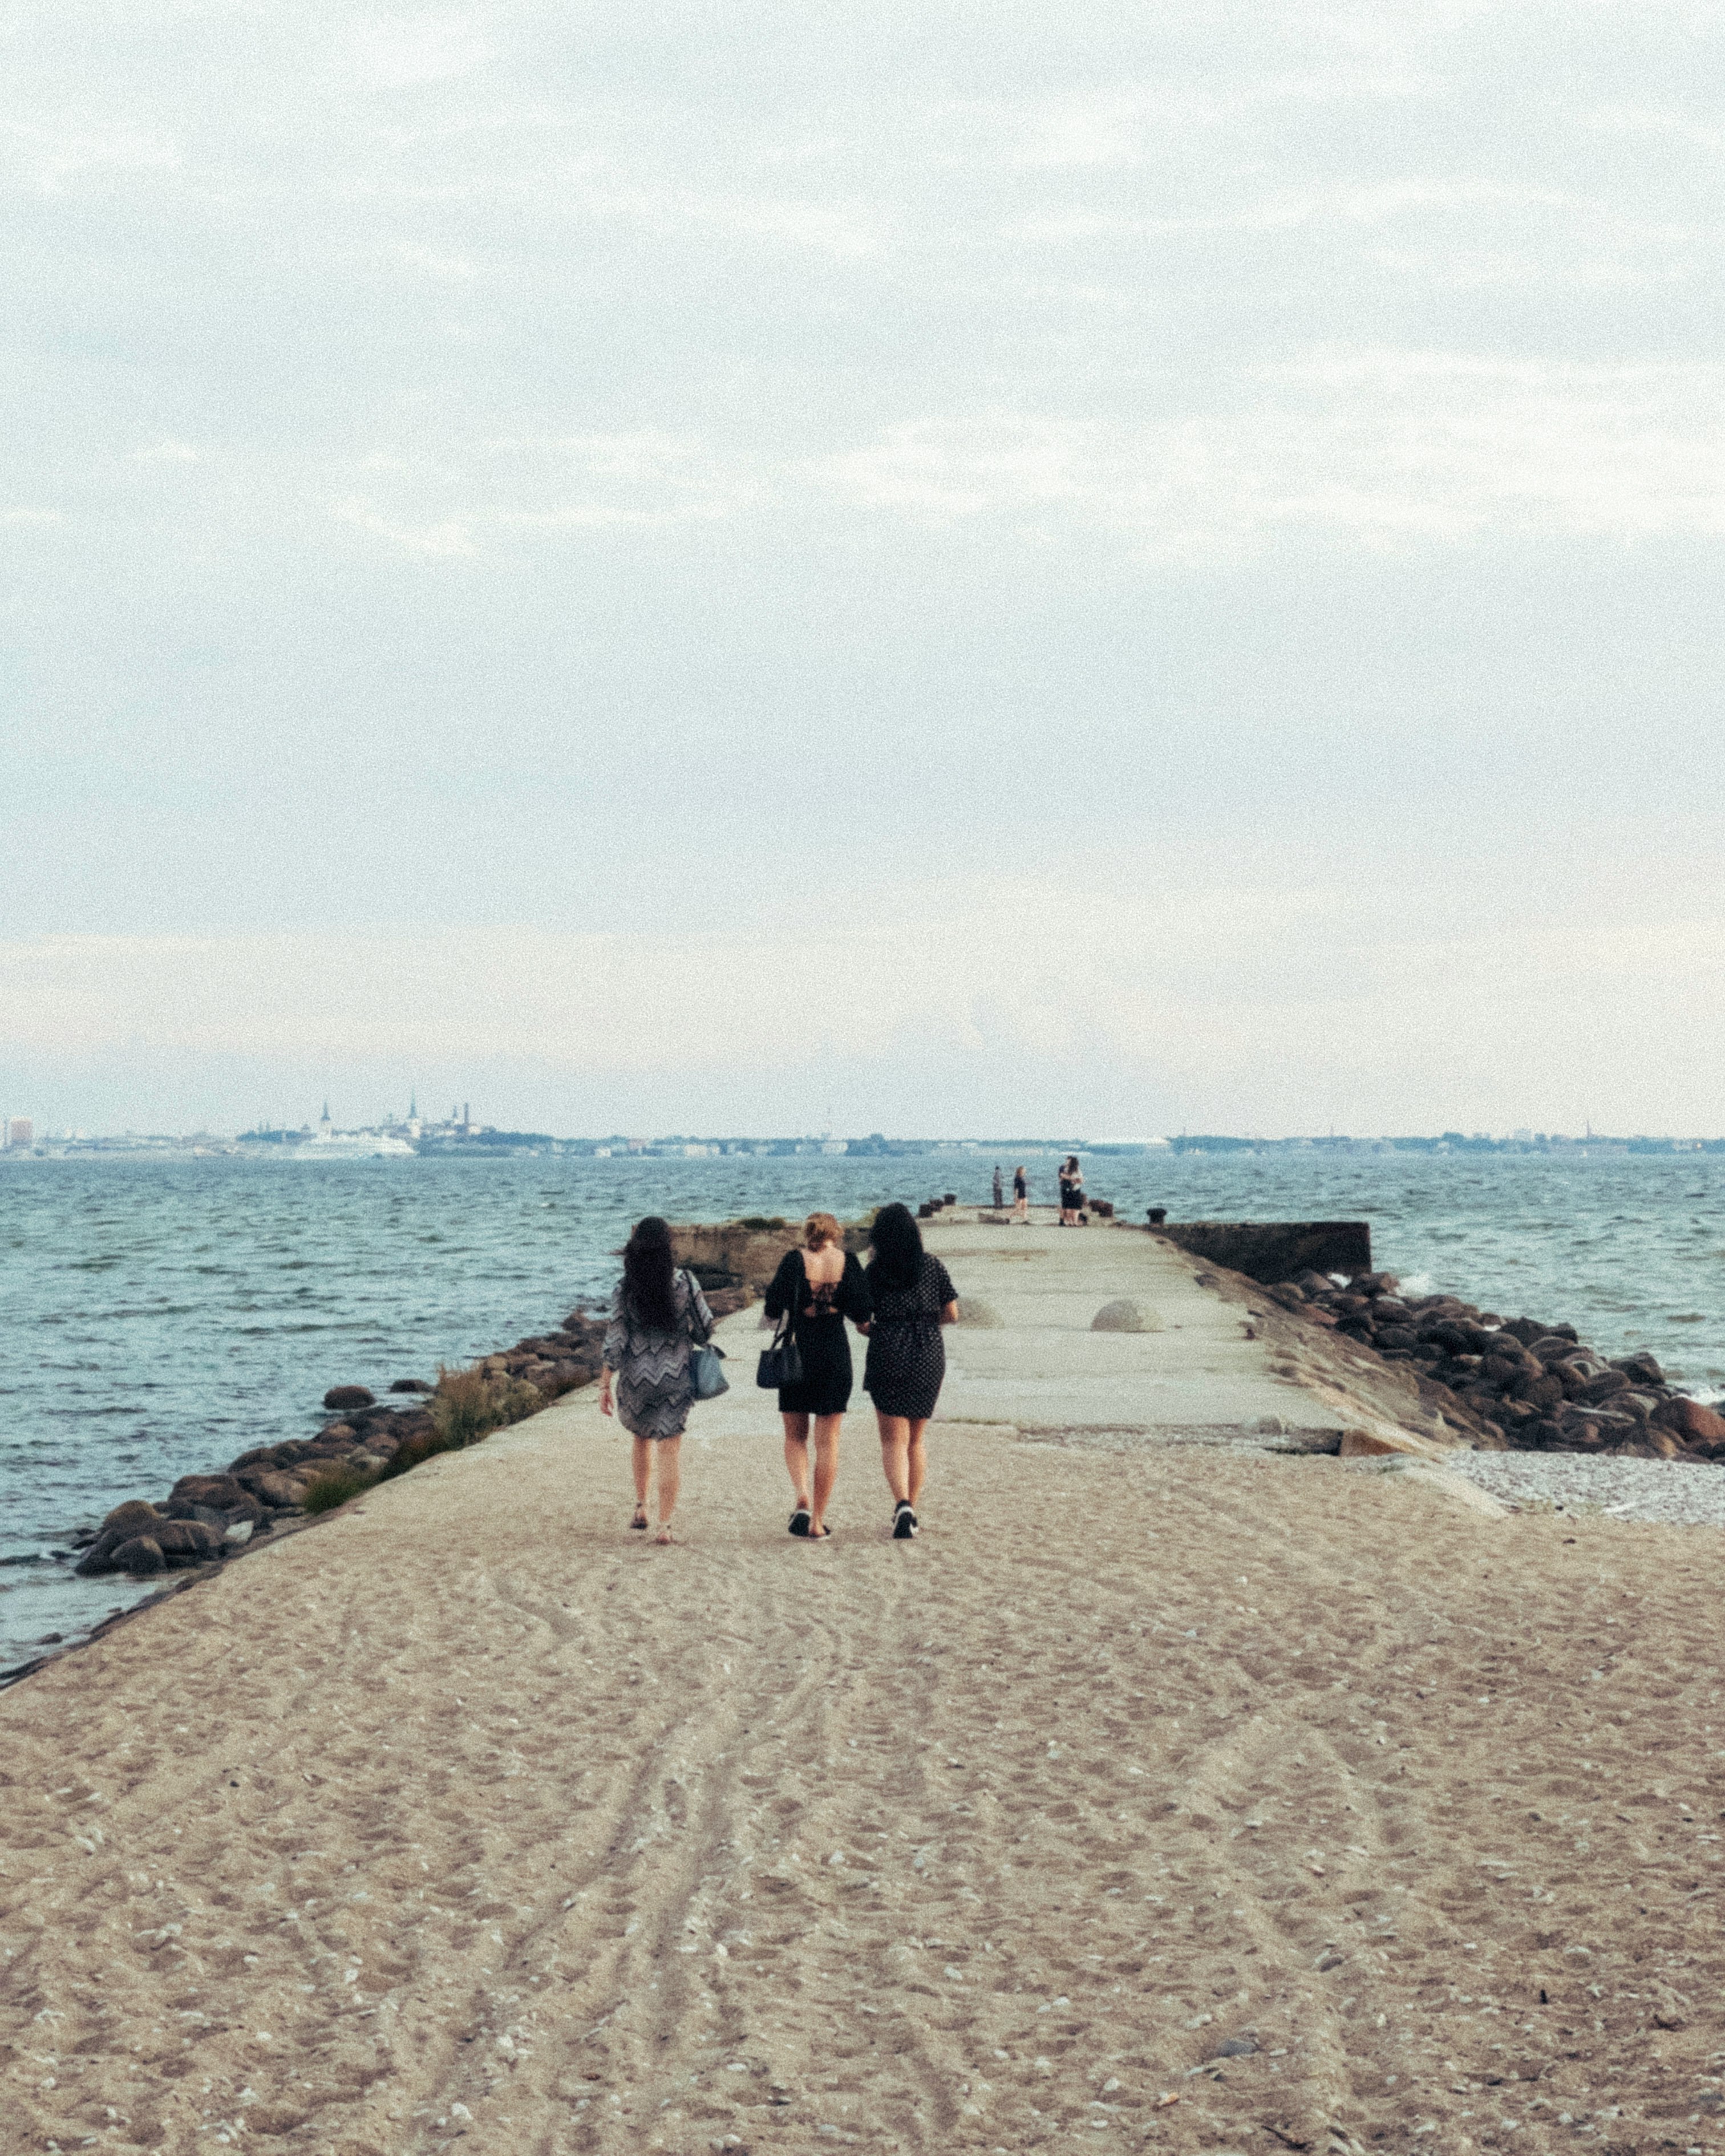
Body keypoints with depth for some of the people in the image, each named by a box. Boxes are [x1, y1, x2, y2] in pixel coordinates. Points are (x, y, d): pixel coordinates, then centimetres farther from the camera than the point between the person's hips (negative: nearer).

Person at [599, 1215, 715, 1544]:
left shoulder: (625, 1289, -8)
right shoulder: (685, 1283, -8)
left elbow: (614, 1342, -8)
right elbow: (705, 1329, -1)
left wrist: (604, 1385, -2)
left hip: (635, 1379, 1)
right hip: (675, 1378, -1)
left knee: (642, 1438, 25)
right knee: (669, 1448, 2)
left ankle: (641, 1508, 28)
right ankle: (664, 1525, -4)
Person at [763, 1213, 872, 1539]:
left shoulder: (794, 1261, -6)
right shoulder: (847, 1261, -3)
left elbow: (773, 1309, -9)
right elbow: (861, 1313, -7)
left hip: (798, 1353, -1)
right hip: (835, 1353, 1)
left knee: (795, 1436, 14)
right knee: (828, 1440, 7)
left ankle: (803, 1499, -9)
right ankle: (818, 1520, 6)